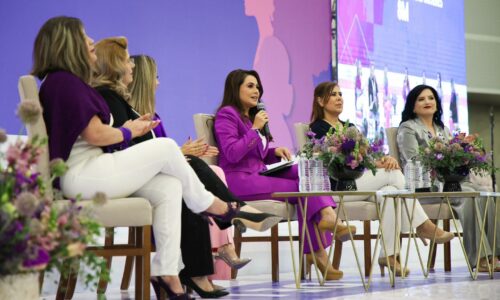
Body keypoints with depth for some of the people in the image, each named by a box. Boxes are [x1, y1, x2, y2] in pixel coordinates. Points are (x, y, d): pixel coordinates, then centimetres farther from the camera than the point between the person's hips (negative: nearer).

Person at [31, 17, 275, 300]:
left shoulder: (65, 81, 19)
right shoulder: (64, 81, -13)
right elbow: (95, 134, -19)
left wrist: (127, 129, 5)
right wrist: (128, 132, -1)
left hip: (92, 172, 10)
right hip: (82, 175, -10)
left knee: (169, 186, -2)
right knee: (166, 148, -9)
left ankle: (166, 272, -6)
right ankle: (211, 205, 14)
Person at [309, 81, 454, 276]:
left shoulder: (349, 127, 23)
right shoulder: (318, 128, -1)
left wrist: (386, 158, -12)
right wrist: (376, 164, -20)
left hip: (359, 182, 7)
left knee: (390, 192, -26)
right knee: (393, 174, -23)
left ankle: (388, 255, -31)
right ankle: (422, 225, -17)